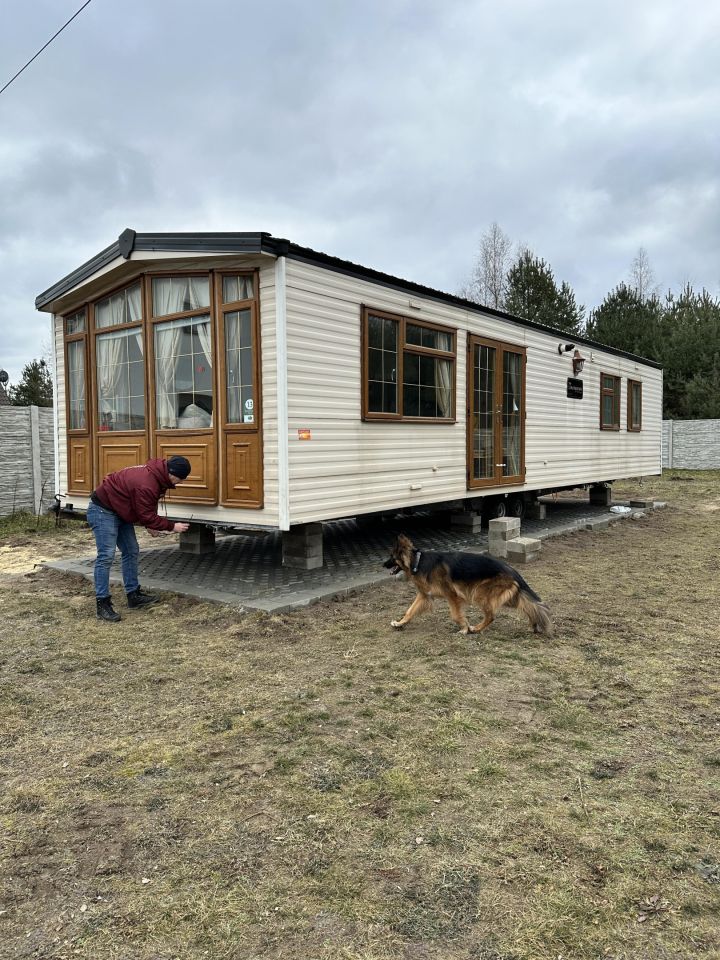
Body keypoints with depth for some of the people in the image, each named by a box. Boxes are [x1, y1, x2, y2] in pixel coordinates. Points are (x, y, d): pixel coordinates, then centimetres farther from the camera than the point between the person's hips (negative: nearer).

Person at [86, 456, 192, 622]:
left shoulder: (156, 474, -1)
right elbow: (147, 516, -25)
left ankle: (133, 595, 16)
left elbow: (147, 509, 13)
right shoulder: (146, 484, -32)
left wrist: (150, 525, 3)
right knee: (106, 556, -13)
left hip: (119, 511, 10)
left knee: (131, 552, 9)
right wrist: (172, 527, -17)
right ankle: (103, 605, -10)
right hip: (102, 510, -10)